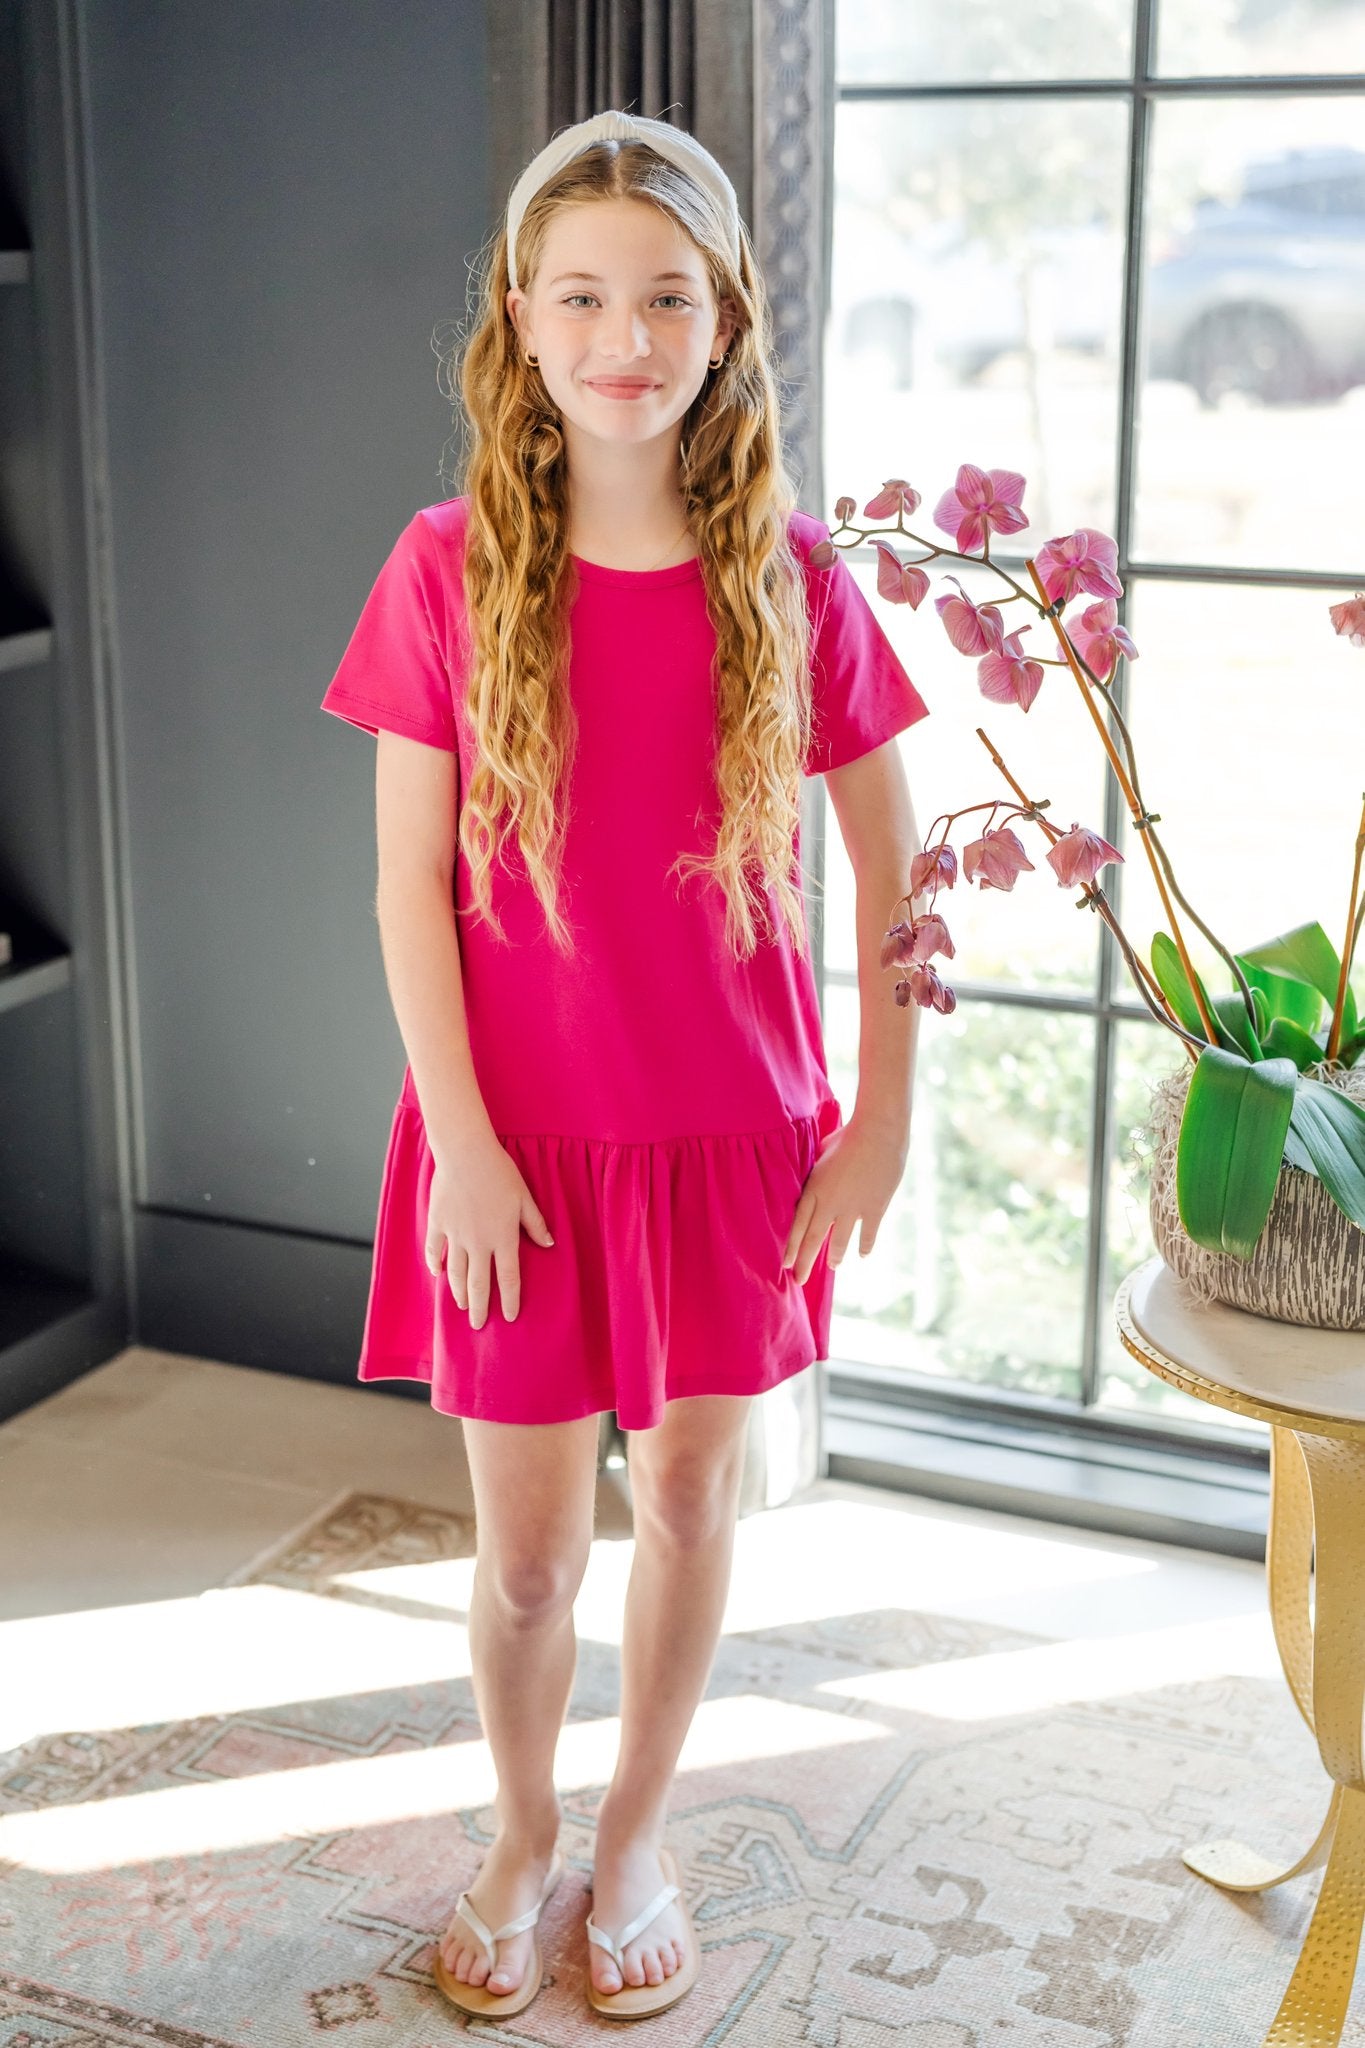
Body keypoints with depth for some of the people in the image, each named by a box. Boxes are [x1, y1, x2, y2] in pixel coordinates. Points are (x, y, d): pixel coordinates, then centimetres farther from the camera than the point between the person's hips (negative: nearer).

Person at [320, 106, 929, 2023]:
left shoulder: (791, 576, -6)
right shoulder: (450, 569, -8)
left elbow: (891, 860, 2)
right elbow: (410, 879, -7)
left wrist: (883, 1114, -1)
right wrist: (461, 1137, -10)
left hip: (732, 1131, 1)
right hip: (520, 1133, -1)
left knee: (688, 1501, 16)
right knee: (526, 1552, 11)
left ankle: (640, 1830, 39)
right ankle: (522, 1831, 39)